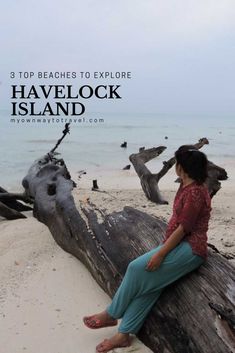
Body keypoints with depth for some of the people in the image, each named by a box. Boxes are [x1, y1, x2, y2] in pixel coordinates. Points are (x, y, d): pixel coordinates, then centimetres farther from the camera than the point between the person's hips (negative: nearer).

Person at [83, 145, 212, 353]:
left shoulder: (195, 192, -18)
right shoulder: (186, 187, 14)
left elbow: (183, 228, -20)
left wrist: (161, 253, -19)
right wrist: (164, 246, 9)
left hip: (190, 249, -9)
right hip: (178, 244, 9)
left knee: (138, 268, -18)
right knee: (148, 282, -8)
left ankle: (111, 315, 1)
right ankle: (124, 334, -6)